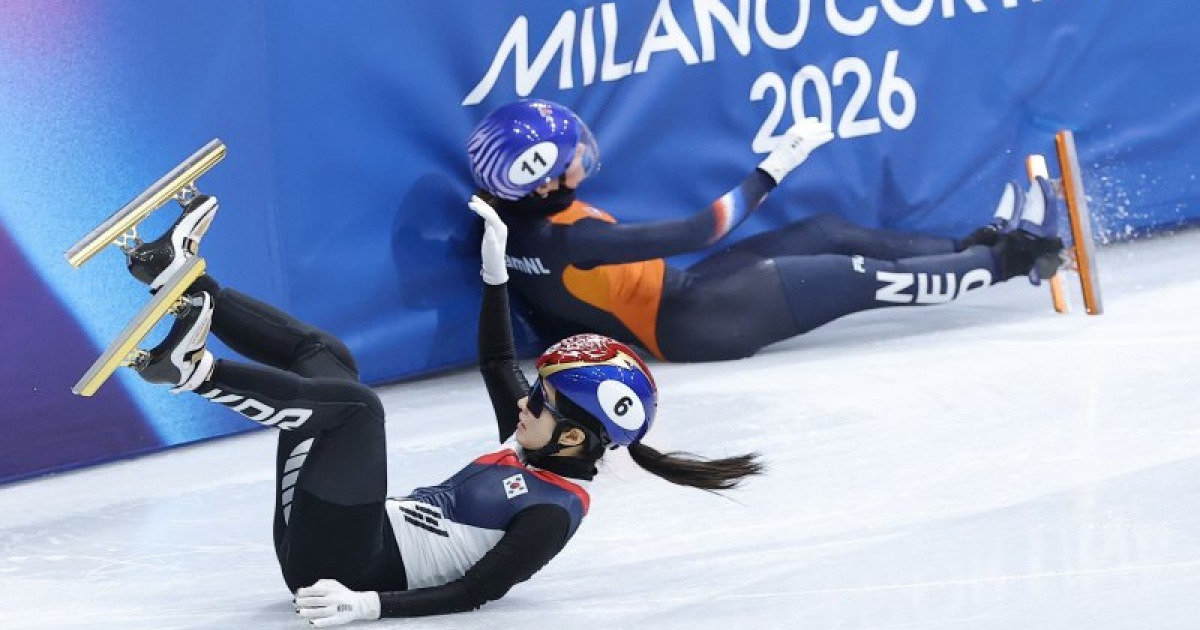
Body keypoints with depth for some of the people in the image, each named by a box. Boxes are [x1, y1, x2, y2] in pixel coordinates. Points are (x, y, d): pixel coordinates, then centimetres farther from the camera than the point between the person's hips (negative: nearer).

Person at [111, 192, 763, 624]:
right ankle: (187, 281, -2)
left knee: (356, 404, -27)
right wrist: (495, 268, 18)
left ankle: (195, 368, -35)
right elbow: (497, 360, 24)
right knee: (324, 356, 11)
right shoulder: (533, 449, 11)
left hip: (333, 566, -9)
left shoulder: (552, 514, -14)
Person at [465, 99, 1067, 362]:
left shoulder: (516, 221, -6)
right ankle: (1006, 259, 15)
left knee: (832, 234, 13)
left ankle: (978, 247, 24)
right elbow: (694, 233, -30)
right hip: (691, 323, -10)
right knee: (862, 278, -2)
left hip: (676, 296, 10)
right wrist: (775, 167, -25)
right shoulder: (566, 240, -34)